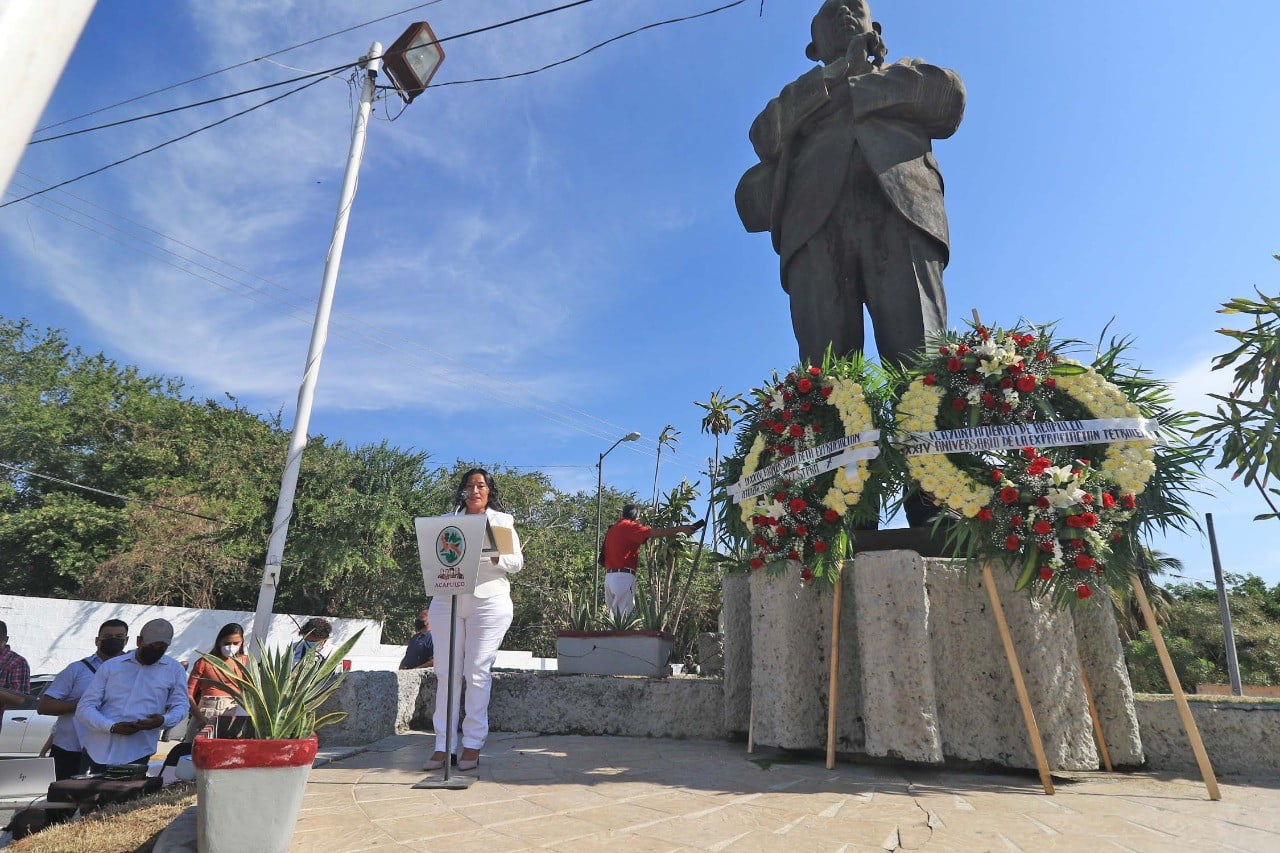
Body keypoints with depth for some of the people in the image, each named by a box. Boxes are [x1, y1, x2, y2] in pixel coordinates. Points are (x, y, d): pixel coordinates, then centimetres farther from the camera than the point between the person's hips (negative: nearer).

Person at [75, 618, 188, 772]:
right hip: (98, 750, 1)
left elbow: (180, 705, 12)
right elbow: (85, 708, 4)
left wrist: (164, 720, -12)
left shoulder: (174, 670, 11)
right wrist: (112, 727, -14)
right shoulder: (111, 666, 9)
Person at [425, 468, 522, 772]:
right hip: (447, 600, 2)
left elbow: (517, 562, 4)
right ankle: (442, 745, 5)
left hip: (489, 602, -2)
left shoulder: (502, 520, 10)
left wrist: (493, 556, -15)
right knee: (446, 671, 0)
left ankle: (473, 745, 3)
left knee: (478, 672, -4)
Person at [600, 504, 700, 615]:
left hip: (609, 576, 9)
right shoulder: (628, 526, -6)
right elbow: (654, 533, -15)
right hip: (623, 577, -8)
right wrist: (680, 529, -14)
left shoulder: (612, 529, 20)